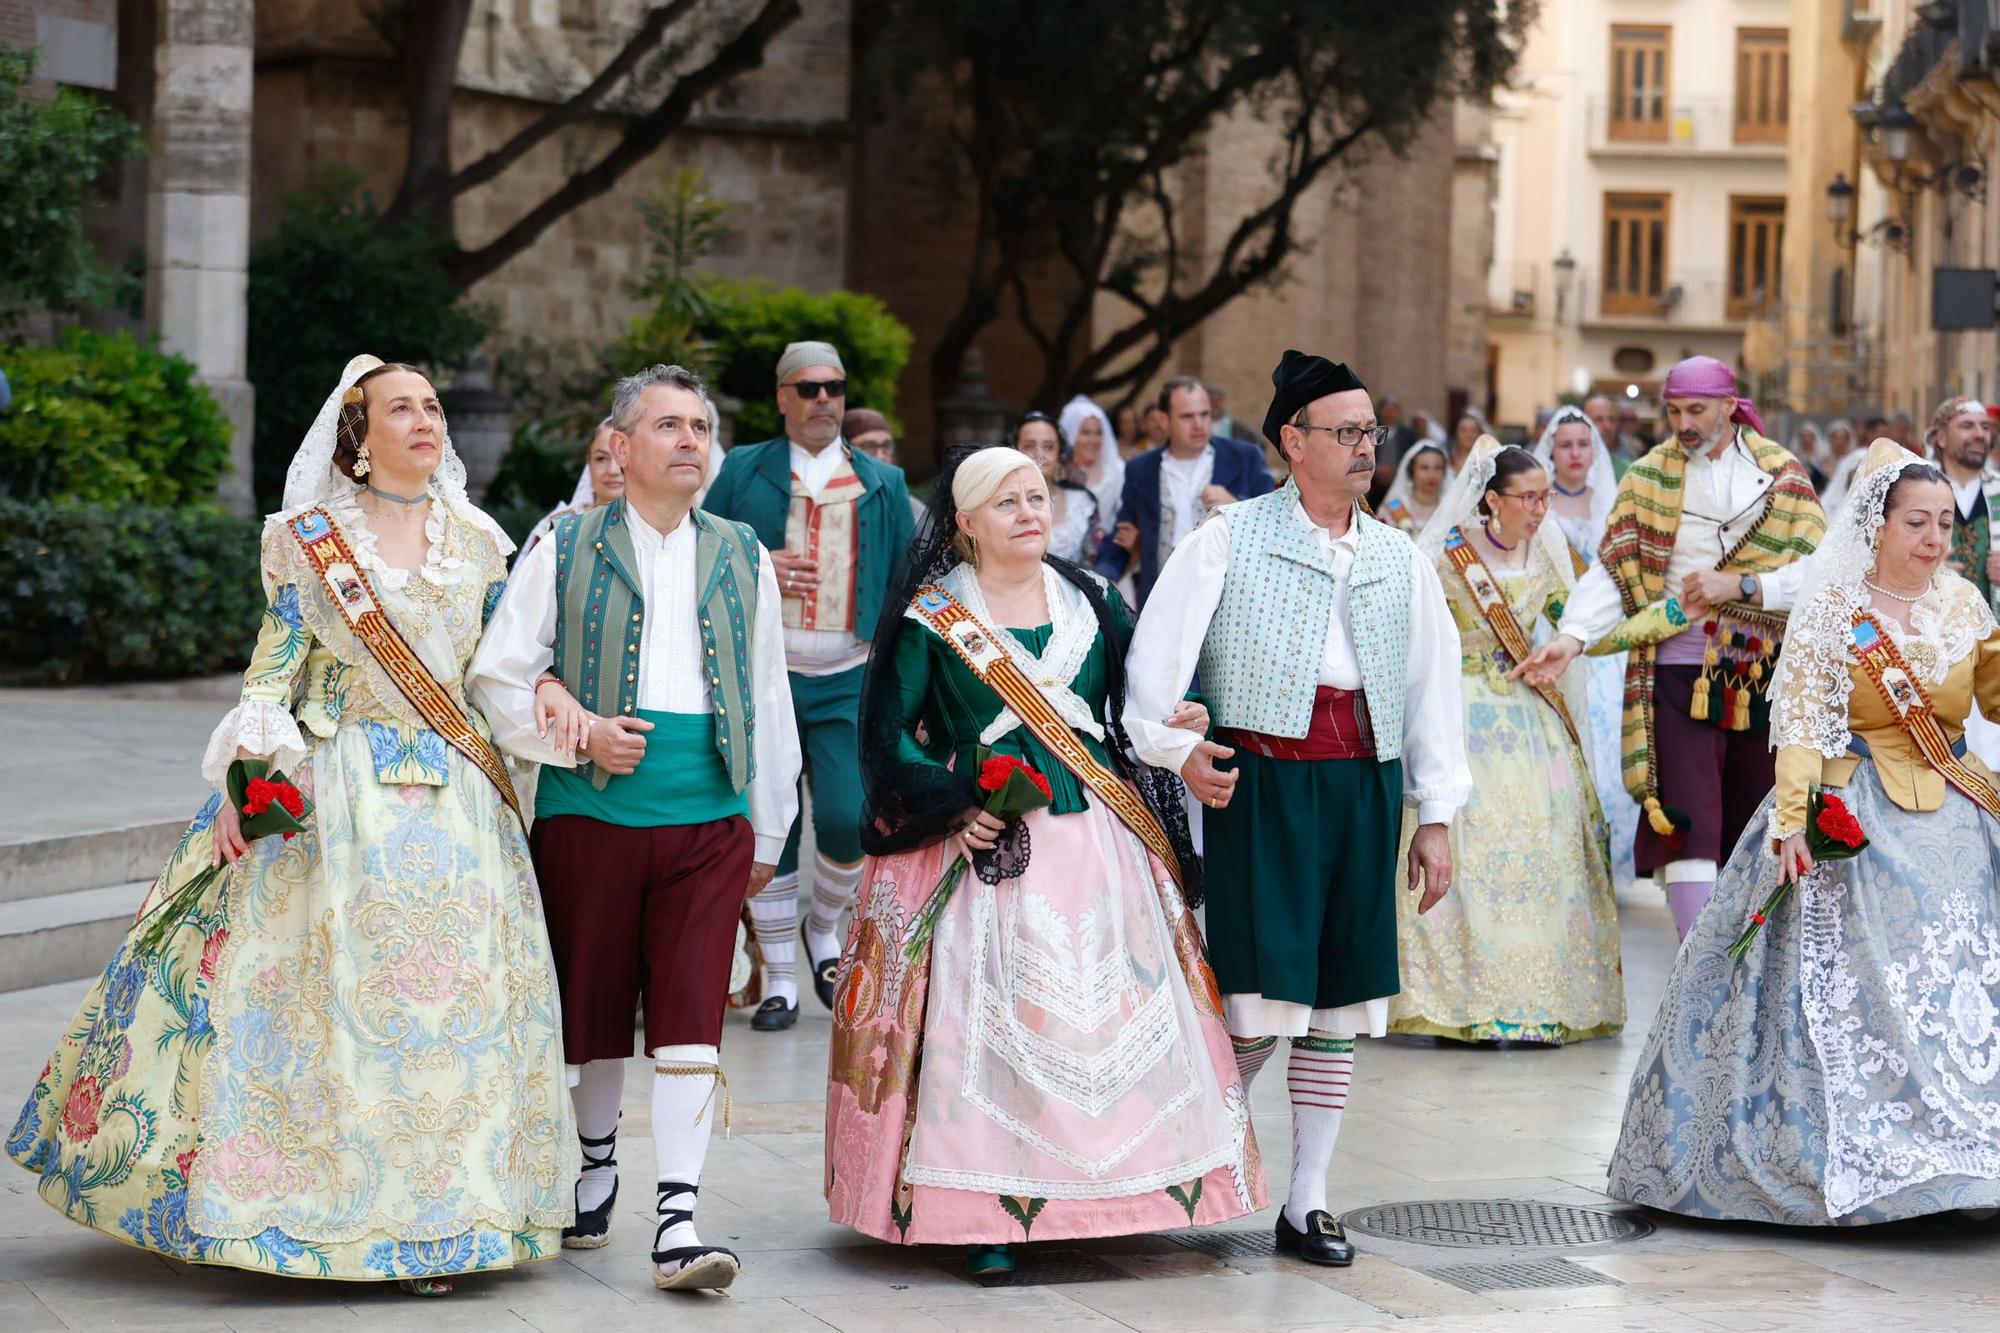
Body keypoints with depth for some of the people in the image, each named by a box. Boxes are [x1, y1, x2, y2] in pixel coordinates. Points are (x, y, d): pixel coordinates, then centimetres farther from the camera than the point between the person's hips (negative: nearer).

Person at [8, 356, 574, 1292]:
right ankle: (318, 1207, 2)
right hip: (334, 793, -3)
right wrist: (248, 778, -10)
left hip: (454, 799, 3)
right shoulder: (308, 538, 3)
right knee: (322, 994, -6)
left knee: (451, 999, 0)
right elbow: (274, 667, 0)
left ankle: (430, 1216, 6)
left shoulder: (478, 541, 12)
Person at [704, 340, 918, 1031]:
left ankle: (824, 927, 18)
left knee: (848, 820, -13)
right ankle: (779, 978, 11)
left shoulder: (884, 484, 11)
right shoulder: (744, 471, 7)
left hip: (849, 681, 0)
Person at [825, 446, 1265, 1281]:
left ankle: (1109, 1191, 8)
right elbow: (886, 734, 0)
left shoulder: (1093, 603, 11)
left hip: (1095, 837, 4)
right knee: (983, 1021, -9)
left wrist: (1173, 727, -5)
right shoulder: (932, 618, 1)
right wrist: (951, 805, -12)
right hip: (984, 845, -3)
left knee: (1116, 1011, -1)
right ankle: (984, 1213, -5)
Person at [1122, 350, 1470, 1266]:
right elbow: (1157, 654, -2)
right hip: (1262, 784, -4)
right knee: (1262, 1003, -10)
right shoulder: (1229, 541, 2)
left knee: (1340, 1001, 5)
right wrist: (1177, 748, -16)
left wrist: (1436, 817, 11)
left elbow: (1433, 685, 15)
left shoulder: (1398, 558, 14)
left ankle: (1307, 1205, 14)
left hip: (1365, 788, 4)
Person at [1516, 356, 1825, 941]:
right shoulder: (1649, 476, 6)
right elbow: (1613, 568, -2)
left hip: (1764, 673, 2)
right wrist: (1572, 637, -18)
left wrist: (1740, 586, -15)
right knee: (1689, 823, -11)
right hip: (1678, 670, -1)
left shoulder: (1783, 474, 7)